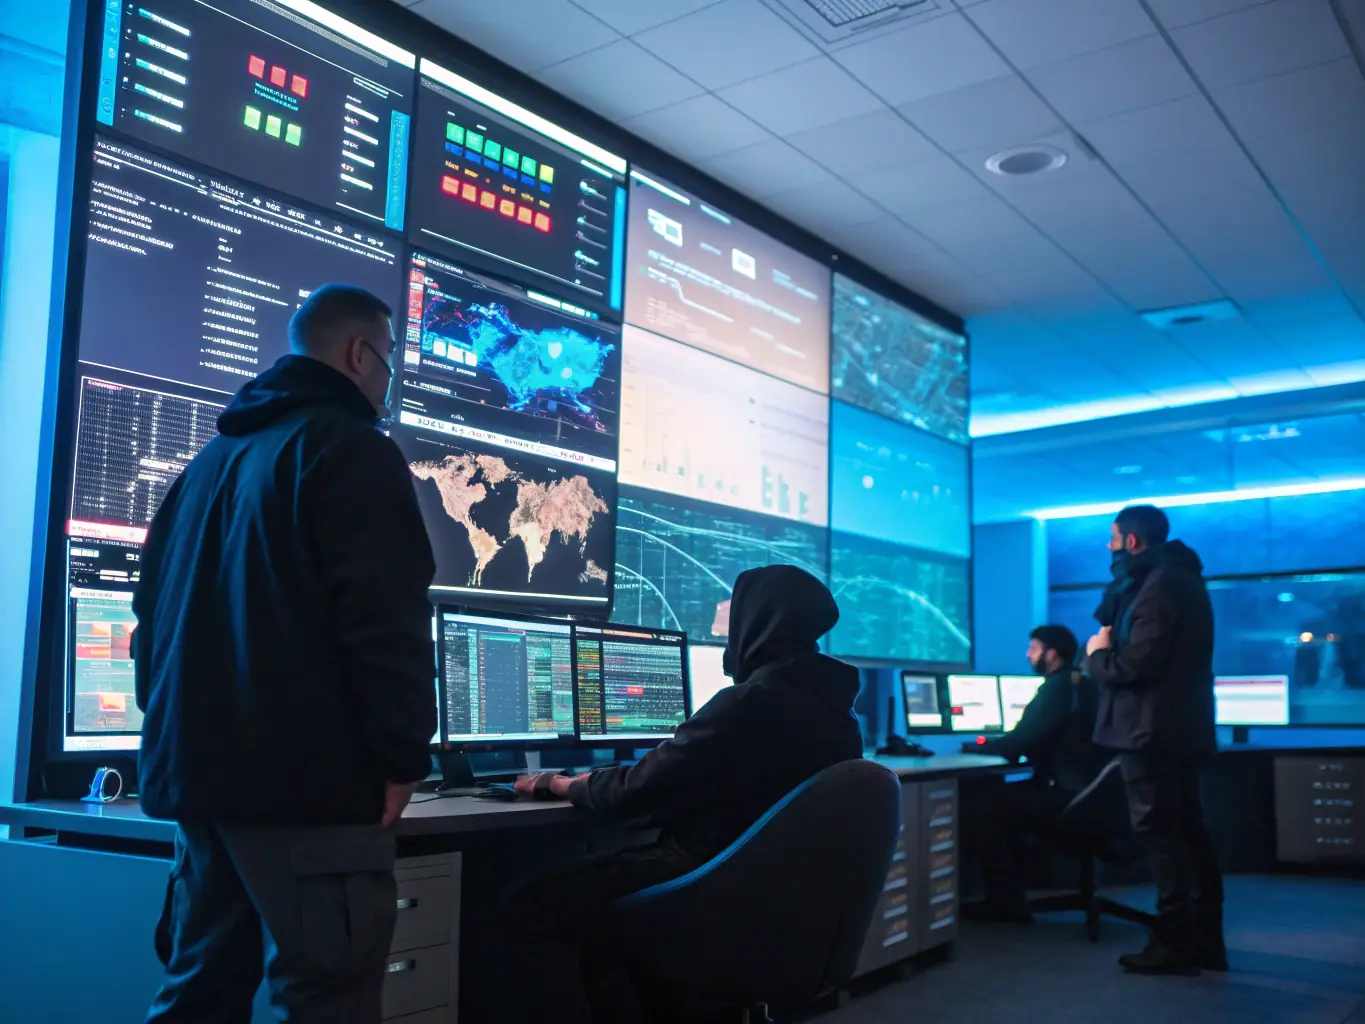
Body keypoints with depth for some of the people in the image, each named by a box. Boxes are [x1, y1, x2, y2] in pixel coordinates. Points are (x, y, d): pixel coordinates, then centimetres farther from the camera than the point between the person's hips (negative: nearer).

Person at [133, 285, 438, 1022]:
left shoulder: (212, 459, 20)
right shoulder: (351, 450, -7)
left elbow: (154, 615, 23)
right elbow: (386, 622, -17)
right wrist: (402, 757, -11)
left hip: (195, 771, 9)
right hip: (309, 779, -9)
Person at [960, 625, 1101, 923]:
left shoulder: (1058, 686, -14)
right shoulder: (1079, 685, 17)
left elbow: (1021, 740, -18)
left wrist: (978, 746, -2)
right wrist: (994, 745, 10)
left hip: (1065, 794, -11)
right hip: (1078, 790, 11)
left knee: (978, 816, -12)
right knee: (997, 799, 17)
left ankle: (1007, 901, -1)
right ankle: (1007, 897, 15)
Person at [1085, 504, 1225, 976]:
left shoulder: (1158, 585, -17)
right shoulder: (1179, 578, 16)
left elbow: (1138, 661, -24)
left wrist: (1098, 655, -7)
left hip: (1153, 729, -11)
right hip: (1178, 727, 11)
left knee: (1161, 835, -5)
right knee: (1188, 832, 12)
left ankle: (1174, 944, -1)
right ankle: (1204, 941, 18)